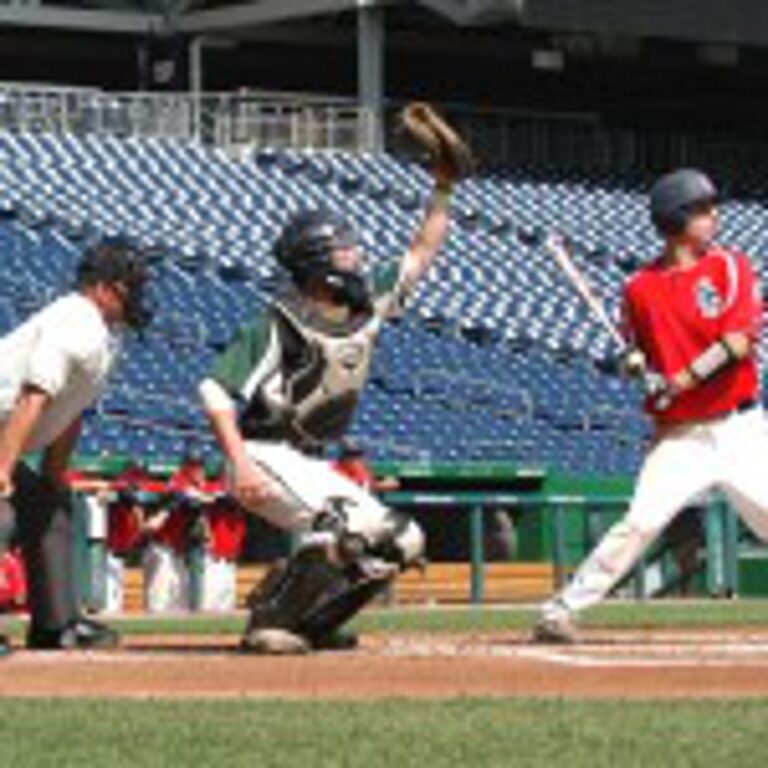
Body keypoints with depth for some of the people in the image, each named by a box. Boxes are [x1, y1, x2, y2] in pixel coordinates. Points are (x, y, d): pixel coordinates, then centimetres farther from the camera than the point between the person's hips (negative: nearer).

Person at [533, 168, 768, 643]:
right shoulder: (641, 288, 5)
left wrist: (681, 380, -17)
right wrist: (638, 364, -6)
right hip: (680, 437, 0)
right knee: (640, 524, -13)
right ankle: (562, 611, -9)